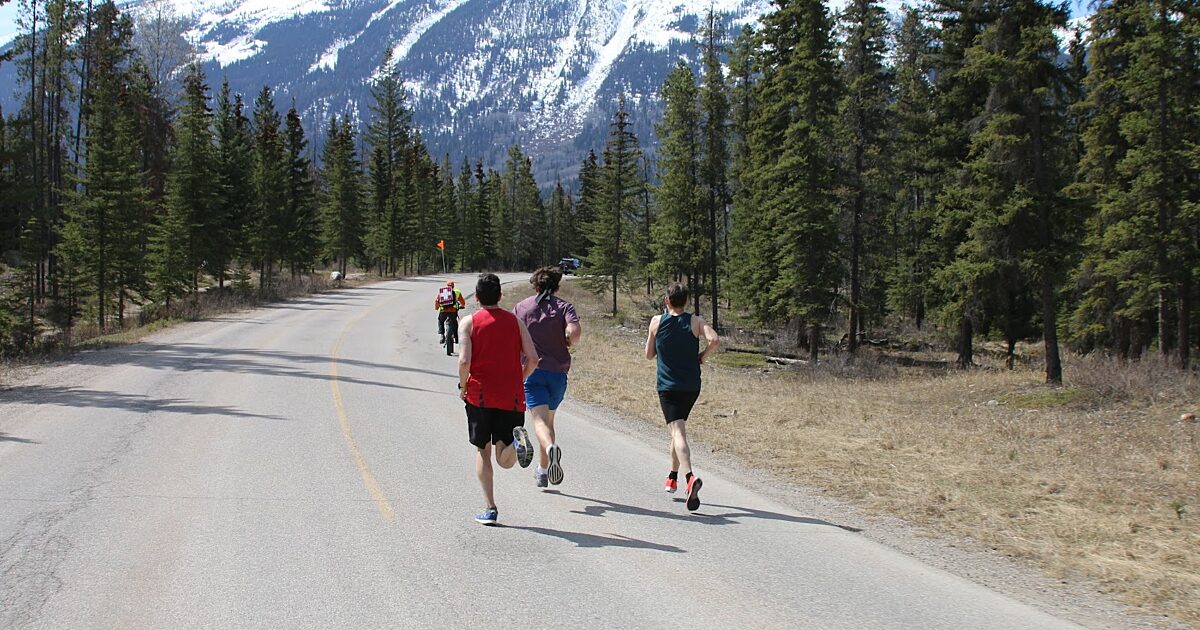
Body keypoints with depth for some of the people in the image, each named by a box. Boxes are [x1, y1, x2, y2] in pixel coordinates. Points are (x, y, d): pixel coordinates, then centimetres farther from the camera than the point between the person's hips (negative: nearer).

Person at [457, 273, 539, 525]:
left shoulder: (468, 322, 0)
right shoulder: (515, 321, 8)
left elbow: (464, 360, -12)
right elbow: (532, 358, -1)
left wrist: (463, 386, 4)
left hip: (480, 395, -1)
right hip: (511, 398, 1)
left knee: (482, 452, 12)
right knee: (505, 461, 6)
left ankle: (490, 508, 1)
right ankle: (517, 439, -29)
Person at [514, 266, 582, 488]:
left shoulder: (521, 307, 7)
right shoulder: (564, 306, 2)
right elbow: (575, 331, -16)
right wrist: (568, 344, 4)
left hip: (531, 370, -1)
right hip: (558, 371, 1)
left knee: (540, 420, -12)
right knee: (548, 419, 18)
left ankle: (550, 447, -44)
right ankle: (543, 469, 25)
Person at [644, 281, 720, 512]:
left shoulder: (657, 322, 1)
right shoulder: (696, 321, 1)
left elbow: (649, 355, 9)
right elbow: (715, 340, -17)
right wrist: (702, 356, 1)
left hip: (667, 387, -2)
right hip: (691, 387, 3)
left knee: (678, 432, -14)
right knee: (679, 428, 23)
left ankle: (690, 477, -37)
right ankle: (672, 477, 34)